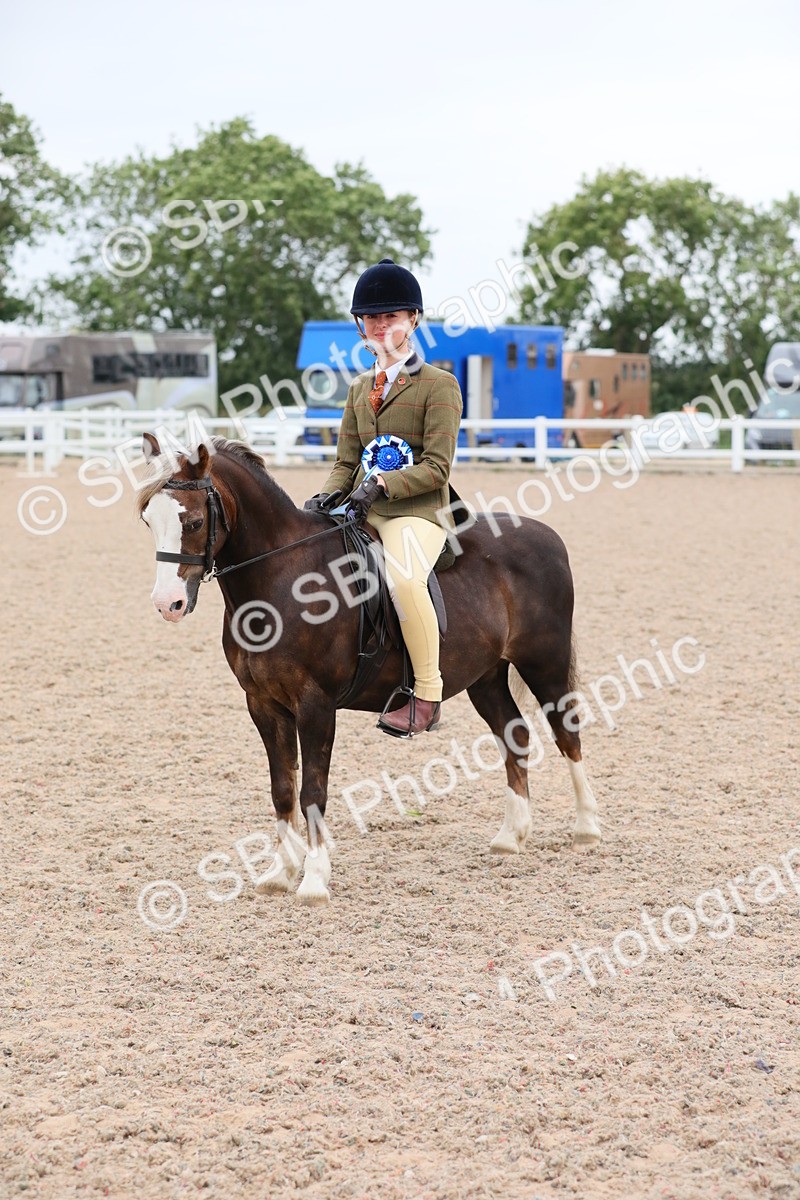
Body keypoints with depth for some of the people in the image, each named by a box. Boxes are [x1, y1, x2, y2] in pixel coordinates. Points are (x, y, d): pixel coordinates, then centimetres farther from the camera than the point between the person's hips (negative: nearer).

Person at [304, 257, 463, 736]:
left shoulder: (439, 385, -2)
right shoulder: (360, 389, 19)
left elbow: (436, 467, -10)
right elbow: (346, 462, 16)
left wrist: (382, 485, -23)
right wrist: (327, 496, -5)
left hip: (417, 511, -8)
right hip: (362, 510, 8)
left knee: (403, 576, -36)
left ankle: (428, 696, -26)